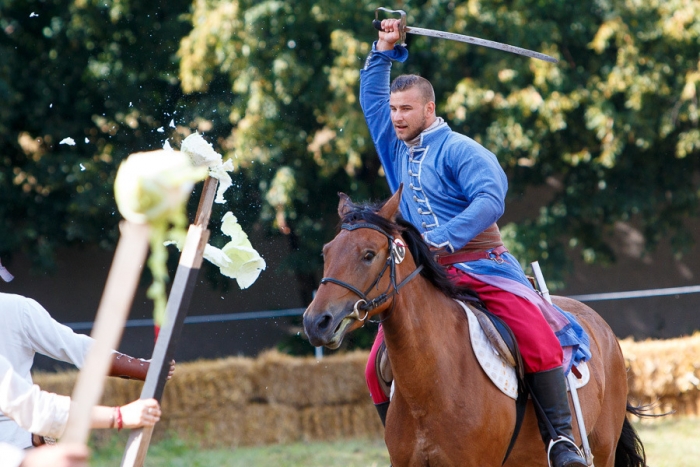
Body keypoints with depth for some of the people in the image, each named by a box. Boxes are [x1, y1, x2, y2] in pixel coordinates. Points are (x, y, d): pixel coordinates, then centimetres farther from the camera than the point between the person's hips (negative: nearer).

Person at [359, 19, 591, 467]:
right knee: (378, 367, -6)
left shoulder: (458, 150, -5)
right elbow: (371, 99, 27)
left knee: (538, 337, -26)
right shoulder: (396, 150, 15)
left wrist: (441, 240, -27)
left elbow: (490, 198, -20)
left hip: (478, 264, -6)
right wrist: (384, 51, 17)